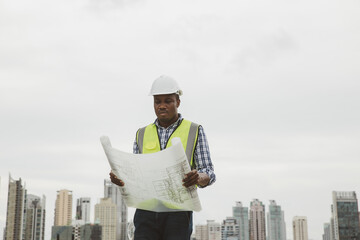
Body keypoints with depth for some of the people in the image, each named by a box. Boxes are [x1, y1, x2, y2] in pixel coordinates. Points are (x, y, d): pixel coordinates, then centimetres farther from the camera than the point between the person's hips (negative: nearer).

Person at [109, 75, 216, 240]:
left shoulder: (194, 131, 7)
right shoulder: (142, 135, 16)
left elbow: (209, 174, 2)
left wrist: (199, 178, -22)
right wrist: (119, 178, -8)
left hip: (178, 210, -2)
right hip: (146, 210, 2)